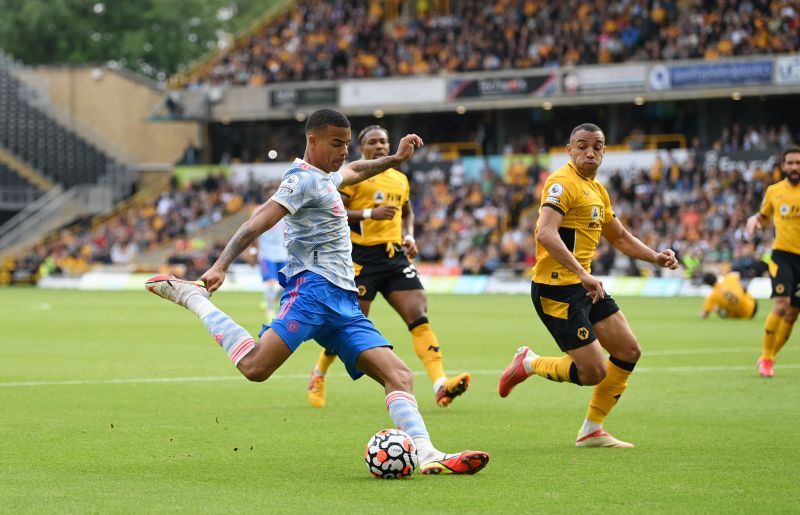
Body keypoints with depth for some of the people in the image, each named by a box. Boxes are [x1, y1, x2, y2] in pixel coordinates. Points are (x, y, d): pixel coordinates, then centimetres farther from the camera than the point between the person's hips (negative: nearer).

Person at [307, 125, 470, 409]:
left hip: (395, 256, 5)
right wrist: (370, 213, -20)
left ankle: (440, 385, -23)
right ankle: (318, 375, 28)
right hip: (362, 258, -5)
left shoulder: (400, 179, 17)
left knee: (419, 316, -12)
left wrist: (409, 236, 15)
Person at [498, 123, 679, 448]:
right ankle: (529, 364, 14)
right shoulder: (563, 183, -15)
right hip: (556, 288, -10)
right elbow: (546, 234, -29)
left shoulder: (597, 190, 16)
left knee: (628, 352, 8)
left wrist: (656, 257, 13)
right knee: (594, 372, -11)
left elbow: (619, 237, 28)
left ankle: (591, 430, 18)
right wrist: (583, 274, -36)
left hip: (584, 285, 10)